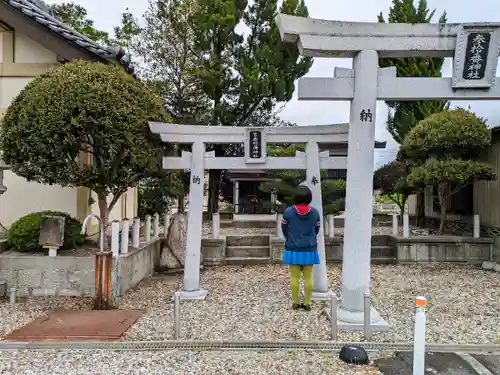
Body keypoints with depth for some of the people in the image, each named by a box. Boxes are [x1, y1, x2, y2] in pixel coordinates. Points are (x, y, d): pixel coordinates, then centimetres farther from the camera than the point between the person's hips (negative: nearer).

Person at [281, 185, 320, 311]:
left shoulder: (288, 212, -12)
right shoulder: (315, 212, -7)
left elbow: (284, 230, 0)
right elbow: (316, 230, 5)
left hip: (293, 250, -1)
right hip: (309, 250, 1)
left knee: (294, 277, 8)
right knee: (308, 277, 10)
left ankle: (295, 303, 17)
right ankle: (307, 303, 17)